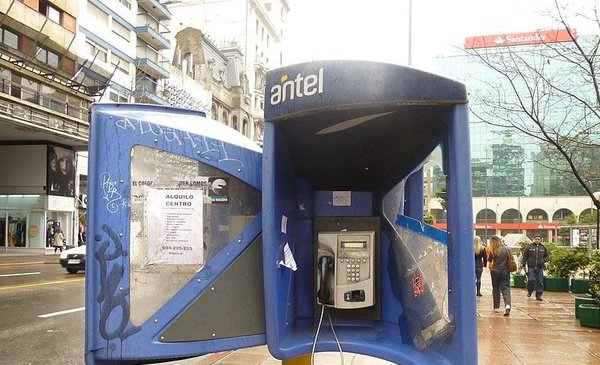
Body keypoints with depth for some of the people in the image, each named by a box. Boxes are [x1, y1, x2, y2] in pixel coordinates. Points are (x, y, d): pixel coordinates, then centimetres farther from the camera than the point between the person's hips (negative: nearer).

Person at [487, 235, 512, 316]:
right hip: (505, 272, 1)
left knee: (496, 289, 11)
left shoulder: (493, 251, -7)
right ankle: (507, 305, -21)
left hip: (495, 271, -1)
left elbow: (489, 260, 4)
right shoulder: (507, 249, -2)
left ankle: (496, 307, 15)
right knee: (505, 288, 1)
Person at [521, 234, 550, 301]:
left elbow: (547, 256, 19)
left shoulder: (543, 248, 9)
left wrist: (544, 260, -1)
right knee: (531, 280, -8)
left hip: (540, 267, 3)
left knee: (540, 282, 3)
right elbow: (524, 256, 4)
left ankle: (538, 295, 11)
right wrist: (523, 264, -1)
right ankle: (529, 291, 17)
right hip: (531, 267, -3)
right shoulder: (529, 247, 1)